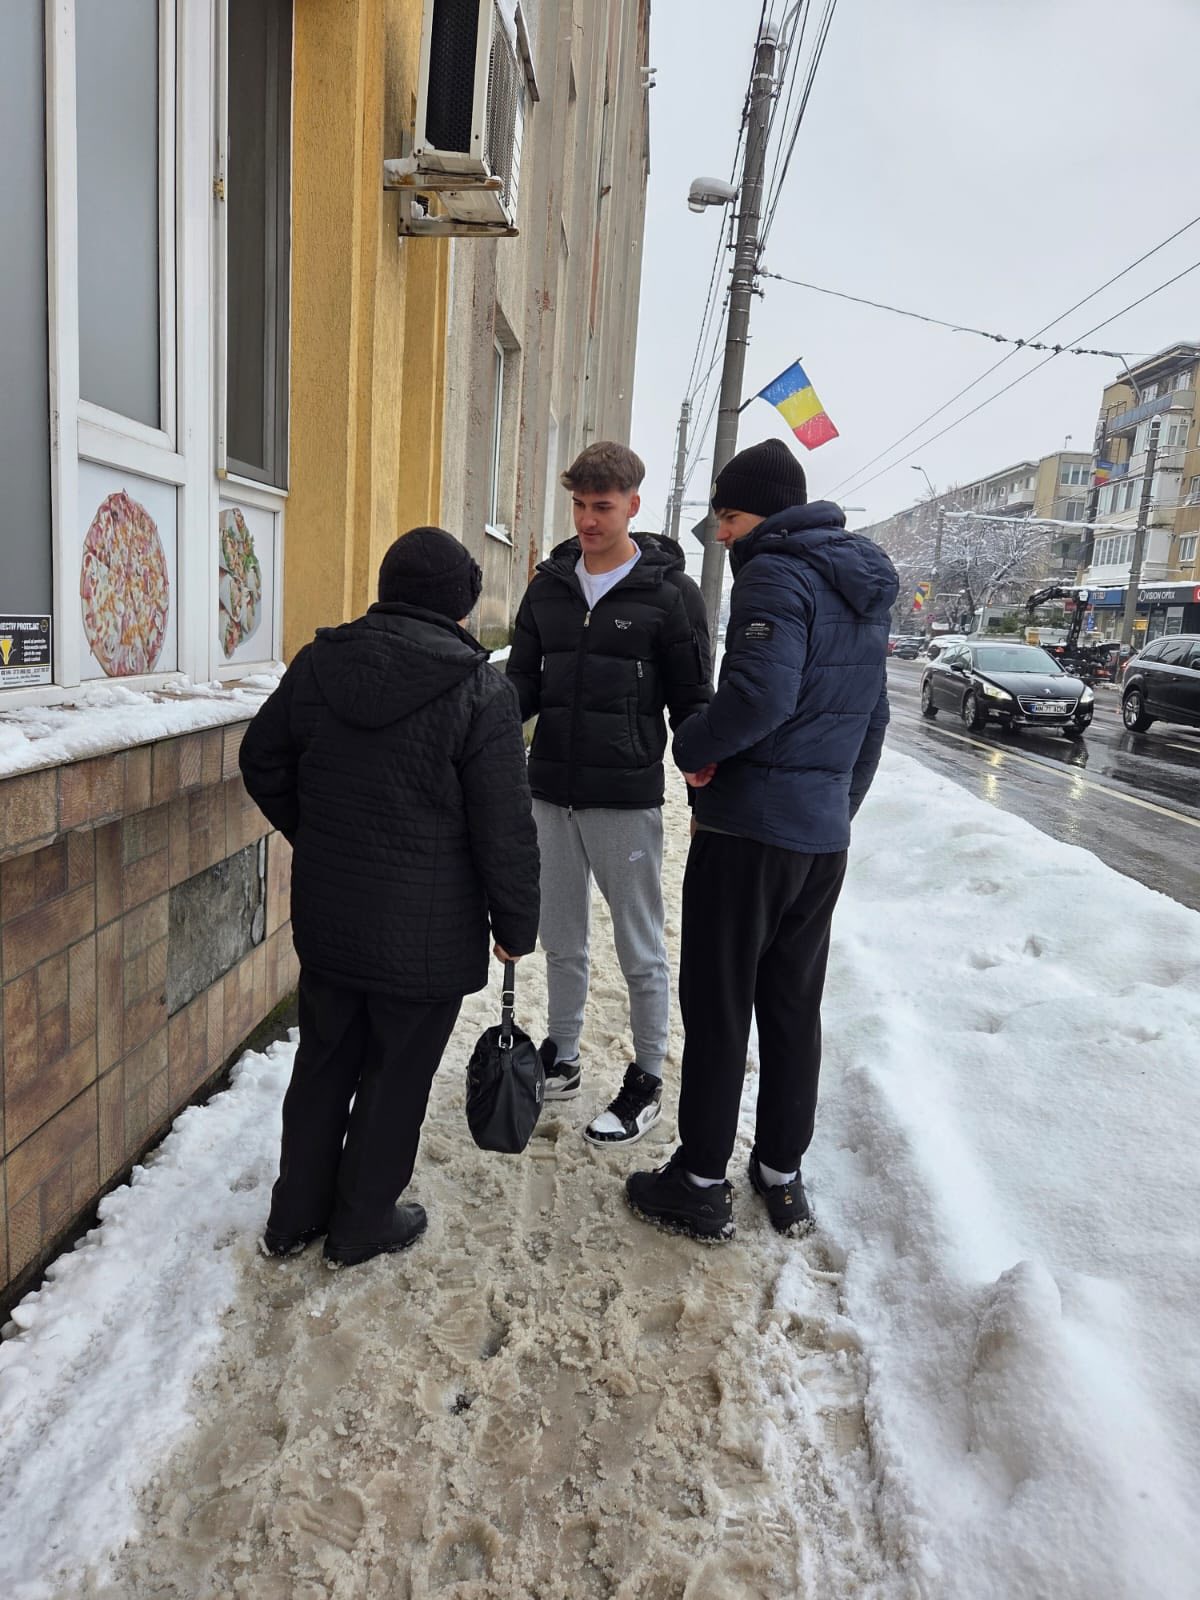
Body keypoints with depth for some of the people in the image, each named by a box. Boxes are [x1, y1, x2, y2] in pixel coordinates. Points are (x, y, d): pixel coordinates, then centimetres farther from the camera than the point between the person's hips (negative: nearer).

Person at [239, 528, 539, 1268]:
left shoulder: (319, 662, 0)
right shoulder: (480, 687, -16)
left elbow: (263, 763, 11)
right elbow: (506, 827, -15)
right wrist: (516, 924, -3)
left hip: (326, 915, 5)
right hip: (426, 932, -5)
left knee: (324, 1063, 21)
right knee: (396, 1076, 13)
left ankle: (297, 1213, 35)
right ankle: (363, 1222, 30)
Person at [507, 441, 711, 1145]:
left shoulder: (670, 591, -5)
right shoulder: (550, 585, 9)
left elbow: (693, 702, -3)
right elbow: (524, 683, 10)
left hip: (626, 800, -5)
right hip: (552, 794, 5)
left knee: (641, 950, 7)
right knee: (562, 941, 17)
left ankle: (647, 1081, 23)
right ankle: (562, 1058, 35)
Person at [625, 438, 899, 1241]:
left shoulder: (778, 574, -12)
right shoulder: (865, 589, 15)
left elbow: (761, 695, -27)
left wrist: (692, 746, -11)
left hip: (750, 828, -8)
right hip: (825, 835, 8)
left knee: (718, 1005, 3)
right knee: (795, 1006, 16)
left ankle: (702, 1182, 14)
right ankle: (782, 1174, 27)